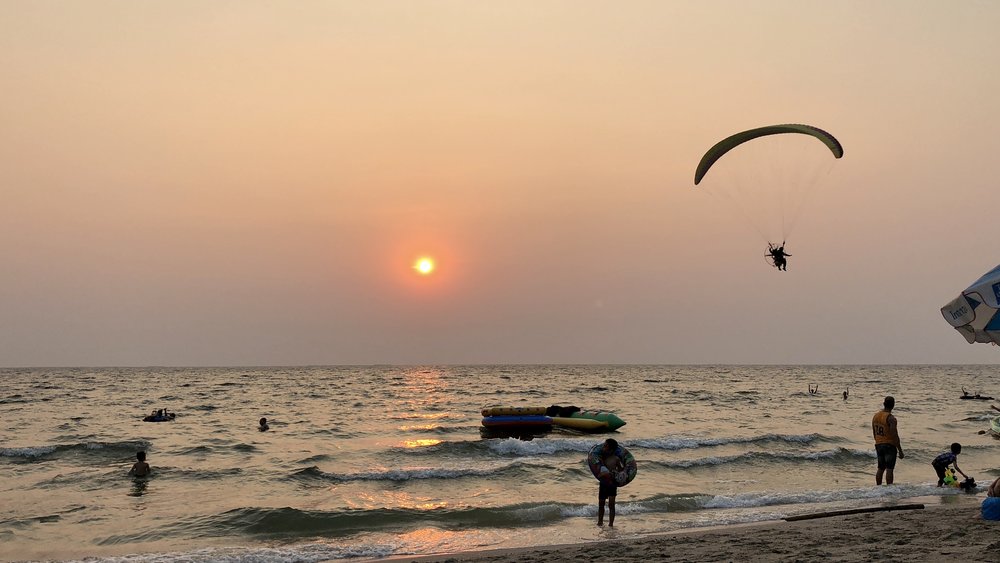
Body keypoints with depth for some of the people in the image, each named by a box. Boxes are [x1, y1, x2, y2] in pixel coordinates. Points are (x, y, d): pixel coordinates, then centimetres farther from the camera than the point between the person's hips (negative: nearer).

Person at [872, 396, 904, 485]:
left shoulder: (875, 416, 6)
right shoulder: (891, 418, -16)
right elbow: (895, 436, -18)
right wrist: (900, 451, -13)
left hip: (878, 445, 7)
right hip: (890, 445, -7)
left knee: (880, 468, 14)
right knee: (889, 469, -6)